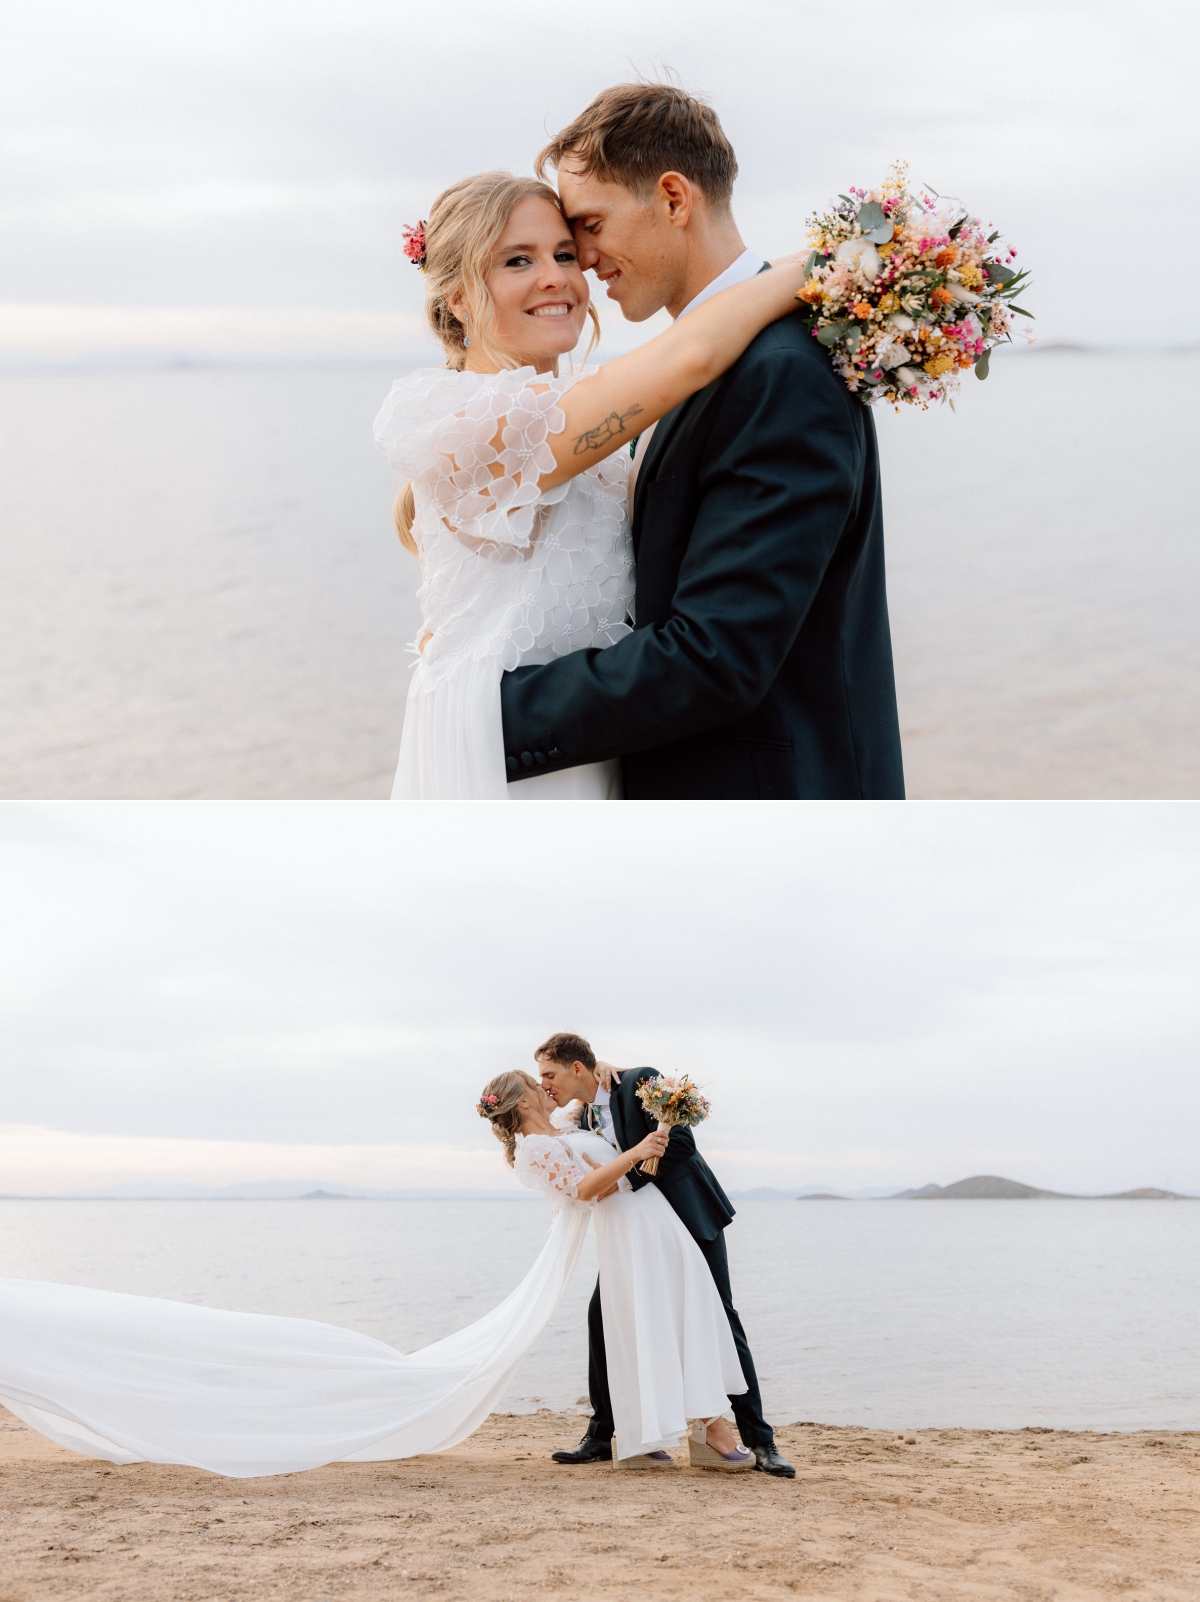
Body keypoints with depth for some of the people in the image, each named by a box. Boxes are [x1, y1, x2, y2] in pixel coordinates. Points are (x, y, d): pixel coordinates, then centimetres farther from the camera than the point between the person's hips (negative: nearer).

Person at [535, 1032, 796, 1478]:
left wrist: (620, 1177, -25)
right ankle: (601, 1436, 7)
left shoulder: (640, 1083, -17)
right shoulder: (581, 1115, 4)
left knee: (719, 1321, -6)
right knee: (602, 1315, -3)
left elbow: (680, 1143, -24)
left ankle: (759, 1440, -2)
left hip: (690, 1216, -6)